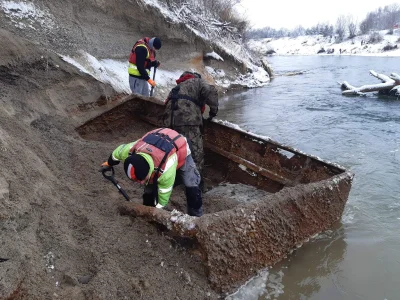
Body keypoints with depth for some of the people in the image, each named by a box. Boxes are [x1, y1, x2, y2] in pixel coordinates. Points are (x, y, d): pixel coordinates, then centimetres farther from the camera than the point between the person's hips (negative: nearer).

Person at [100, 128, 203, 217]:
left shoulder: (166, 169, -46)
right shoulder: (129, 151, -34)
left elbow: (163, 197, -29)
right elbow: (116, 153, -7)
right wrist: (109, 164, 14)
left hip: (181, 150, -4)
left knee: (191, 186, -12)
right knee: (149, 188, -2)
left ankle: (196, 217, 4)